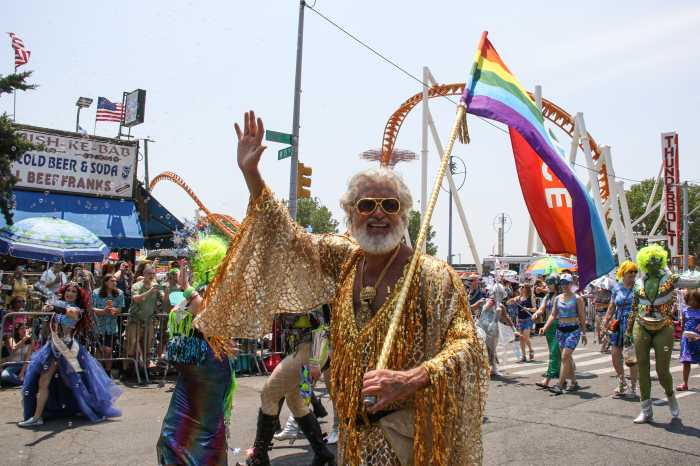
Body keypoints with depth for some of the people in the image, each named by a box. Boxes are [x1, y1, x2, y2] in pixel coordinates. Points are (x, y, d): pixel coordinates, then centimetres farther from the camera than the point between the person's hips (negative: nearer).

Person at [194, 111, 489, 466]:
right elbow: (288, 236, 8)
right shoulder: (344, 259, 1)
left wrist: (410, 379, -32)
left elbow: (466, 345, -17)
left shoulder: (433, 276, -14)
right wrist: (250, 173, 2)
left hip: (404, 428, -5)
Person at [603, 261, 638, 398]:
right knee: (615, 355, 7)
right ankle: (622, 384, 27)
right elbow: (612, 306, 15)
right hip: (618, 324, 5)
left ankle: (632, 387, 15)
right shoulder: (617, 288, 9)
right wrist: (607, 318, 1)